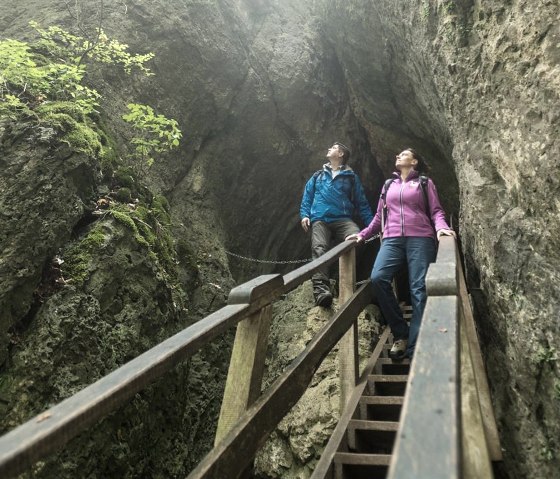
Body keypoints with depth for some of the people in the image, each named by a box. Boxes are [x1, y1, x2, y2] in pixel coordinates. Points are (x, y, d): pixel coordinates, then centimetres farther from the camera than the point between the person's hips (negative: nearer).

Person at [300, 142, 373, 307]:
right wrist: (304, 215, 6)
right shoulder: (318, 176, 25)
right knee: (319, 249, -26)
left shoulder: (351, 177, 19)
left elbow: (362, 203, 15)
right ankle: (320, 288, -41)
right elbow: (307, 197, 24)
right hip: (320, 220, 1)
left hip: (342, 220, -1)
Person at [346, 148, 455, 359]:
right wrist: (363, 233, 14)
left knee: (419, 288, -14)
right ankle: (400, 333, -11)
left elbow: (436, 211, 7)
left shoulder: (425, 183, 16)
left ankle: (415, 348, -12)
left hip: (420, 238, -2)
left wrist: (441, 228, -13)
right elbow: (379, 216, 26)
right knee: (378, 278, -24)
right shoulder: (388, 185, 26)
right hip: (392, 239, 2)